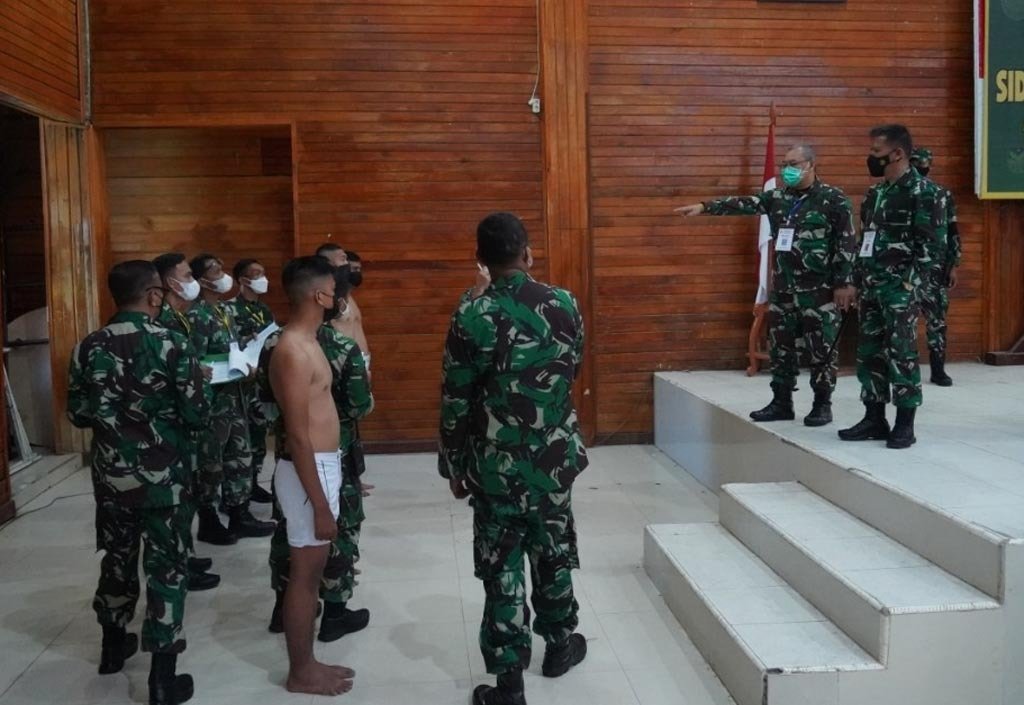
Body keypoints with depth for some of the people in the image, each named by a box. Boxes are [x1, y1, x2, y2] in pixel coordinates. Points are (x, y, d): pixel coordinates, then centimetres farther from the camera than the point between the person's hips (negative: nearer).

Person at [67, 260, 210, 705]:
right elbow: (196, 417, -14)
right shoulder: (172, 345, -15)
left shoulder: (89, 347, -1)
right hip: (162, 477, -5)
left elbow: (77, 414, 5)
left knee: (117, 557, 22)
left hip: (110, 474, 5)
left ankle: (113, 646, 41)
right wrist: (193, 385, 6)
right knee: (166, 568, 4)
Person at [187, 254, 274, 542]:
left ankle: (239, 515, 24)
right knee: (210, 462, 3)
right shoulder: (198, 315, -15)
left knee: (240, 454, 14)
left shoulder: (227, 310, 12)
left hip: (233, 393, 9)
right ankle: (208, 522, 15)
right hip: (212, 398, -8)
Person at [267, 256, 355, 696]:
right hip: (309, 470, -10)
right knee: (305, 573, 3)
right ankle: (300, 674, 17)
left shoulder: (306, 342, 10)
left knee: (311, 570, 17)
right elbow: (298, 436, -22)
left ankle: (307, 663, 29)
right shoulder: (293, 351, -21)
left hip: (323, 465, 10)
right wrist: (320, 504, -21)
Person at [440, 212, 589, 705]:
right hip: (554, 457, 3)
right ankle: (559, 644, 40)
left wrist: (454, 464, 2)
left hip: (496, 463, -3)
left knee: (502, 569, 5)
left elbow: (455, 399, -9)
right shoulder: (564, 304, -4)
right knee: (553, 552, 21)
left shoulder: (471, 315, -14)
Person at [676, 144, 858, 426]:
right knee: (780, 346, 10)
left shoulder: (834, 199, -7)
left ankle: (822, 404, 13)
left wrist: (844, 283, -12)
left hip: (820, 289, -6)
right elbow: (743, 204, 0)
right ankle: (781, 402, 21)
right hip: (783, 287, 6)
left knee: (822, 349, 1)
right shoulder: (777, 197, 9)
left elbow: (847, 243, -9)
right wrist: (705, 206, -11)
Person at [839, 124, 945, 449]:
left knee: (901, 354, -4)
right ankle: (874, 419, 18)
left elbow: (932, 243, -13)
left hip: (900, 288, -8)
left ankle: (905, 425, 5)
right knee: (868, 353, 9)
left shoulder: (923, 191, -9)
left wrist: (910, 283, -17)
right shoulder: (875, 193, 15)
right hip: (871, 287, 8)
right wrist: (858, 281, 14)